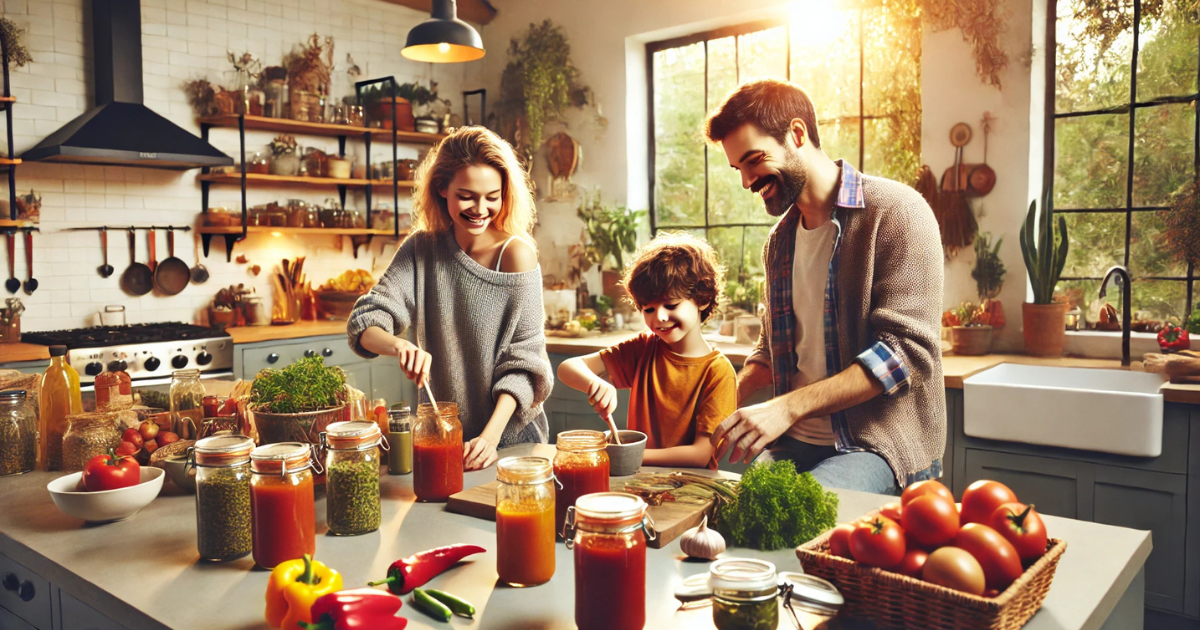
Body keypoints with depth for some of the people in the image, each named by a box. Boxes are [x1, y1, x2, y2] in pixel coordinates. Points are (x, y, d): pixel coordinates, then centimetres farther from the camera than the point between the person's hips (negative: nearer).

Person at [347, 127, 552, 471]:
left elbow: (523, 363, -12)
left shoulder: (516, 254, -11)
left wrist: (490, 435, -22)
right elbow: (364, 325, -6)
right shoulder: (421, 250, -1)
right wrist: (399, 345, -28)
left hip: (510, 436, -3)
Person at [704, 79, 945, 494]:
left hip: (880, 446, -6)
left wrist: (789, 406, -24)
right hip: (795, 444, 6)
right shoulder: (779, 240, 15)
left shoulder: (896, 213, -8)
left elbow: (908, 350, -17)